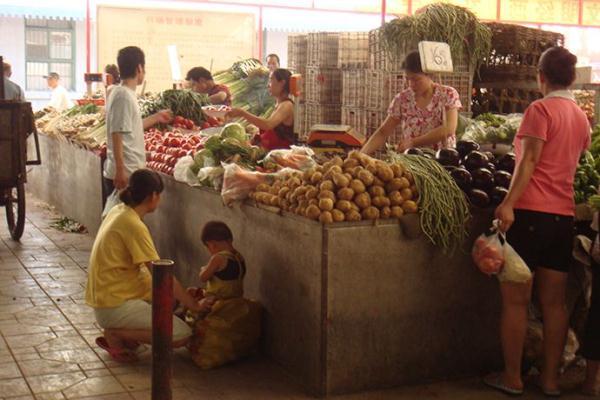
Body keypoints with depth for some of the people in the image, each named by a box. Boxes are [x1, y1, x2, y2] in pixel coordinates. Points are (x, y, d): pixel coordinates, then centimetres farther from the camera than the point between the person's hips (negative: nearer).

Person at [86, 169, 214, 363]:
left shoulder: (119, 211, 6)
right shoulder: (134, 225, -22)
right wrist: (195, 305, -12)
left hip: (103, 294, 10)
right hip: (114, 306, -10)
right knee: (182, 335, -12)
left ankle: (123, 330, 10)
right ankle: (116, 334, -5)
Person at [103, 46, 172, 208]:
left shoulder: (122, 92, 12)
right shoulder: (124, 96, -16)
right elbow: (117, 135, -21)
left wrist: (156, 117, 31)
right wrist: (120, 171, -23)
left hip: (127, 172, 10)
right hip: (125, 174, -10)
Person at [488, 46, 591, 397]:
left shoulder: (540, 110, -6)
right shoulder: (582, 118, 12)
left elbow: (529, 161, -17)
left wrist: (508, 203, -23)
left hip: (530, 211, -6)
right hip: (564, 214, 6)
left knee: (516, 299, 3)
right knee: (555, 301, 10)